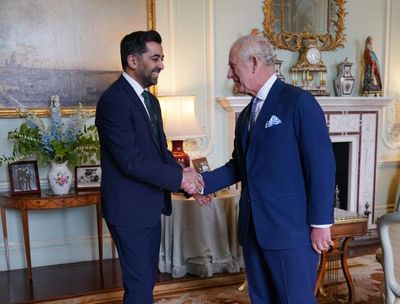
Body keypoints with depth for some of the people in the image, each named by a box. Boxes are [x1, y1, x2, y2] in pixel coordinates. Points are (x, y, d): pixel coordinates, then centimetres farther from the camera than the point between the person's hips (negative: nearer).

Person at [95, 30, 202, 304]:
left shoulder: (150, 100, 12)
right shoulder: (113, 100, -18)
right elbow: (131, 161, -24)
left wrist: (185, 175, -4)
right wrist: (179, 177, -18)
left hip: (149, 204, 9)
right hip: (129, 208, -9)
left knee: (148, 277, 19)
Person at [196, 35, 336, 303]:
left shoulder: (299, 101, -9)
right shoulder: (246, 115, 15)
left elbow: (322, 164, -13)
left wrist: (320, 223, -14)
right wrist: (204, 182, 6)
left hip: (290, 228, -7)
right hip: (253, 229, 8)